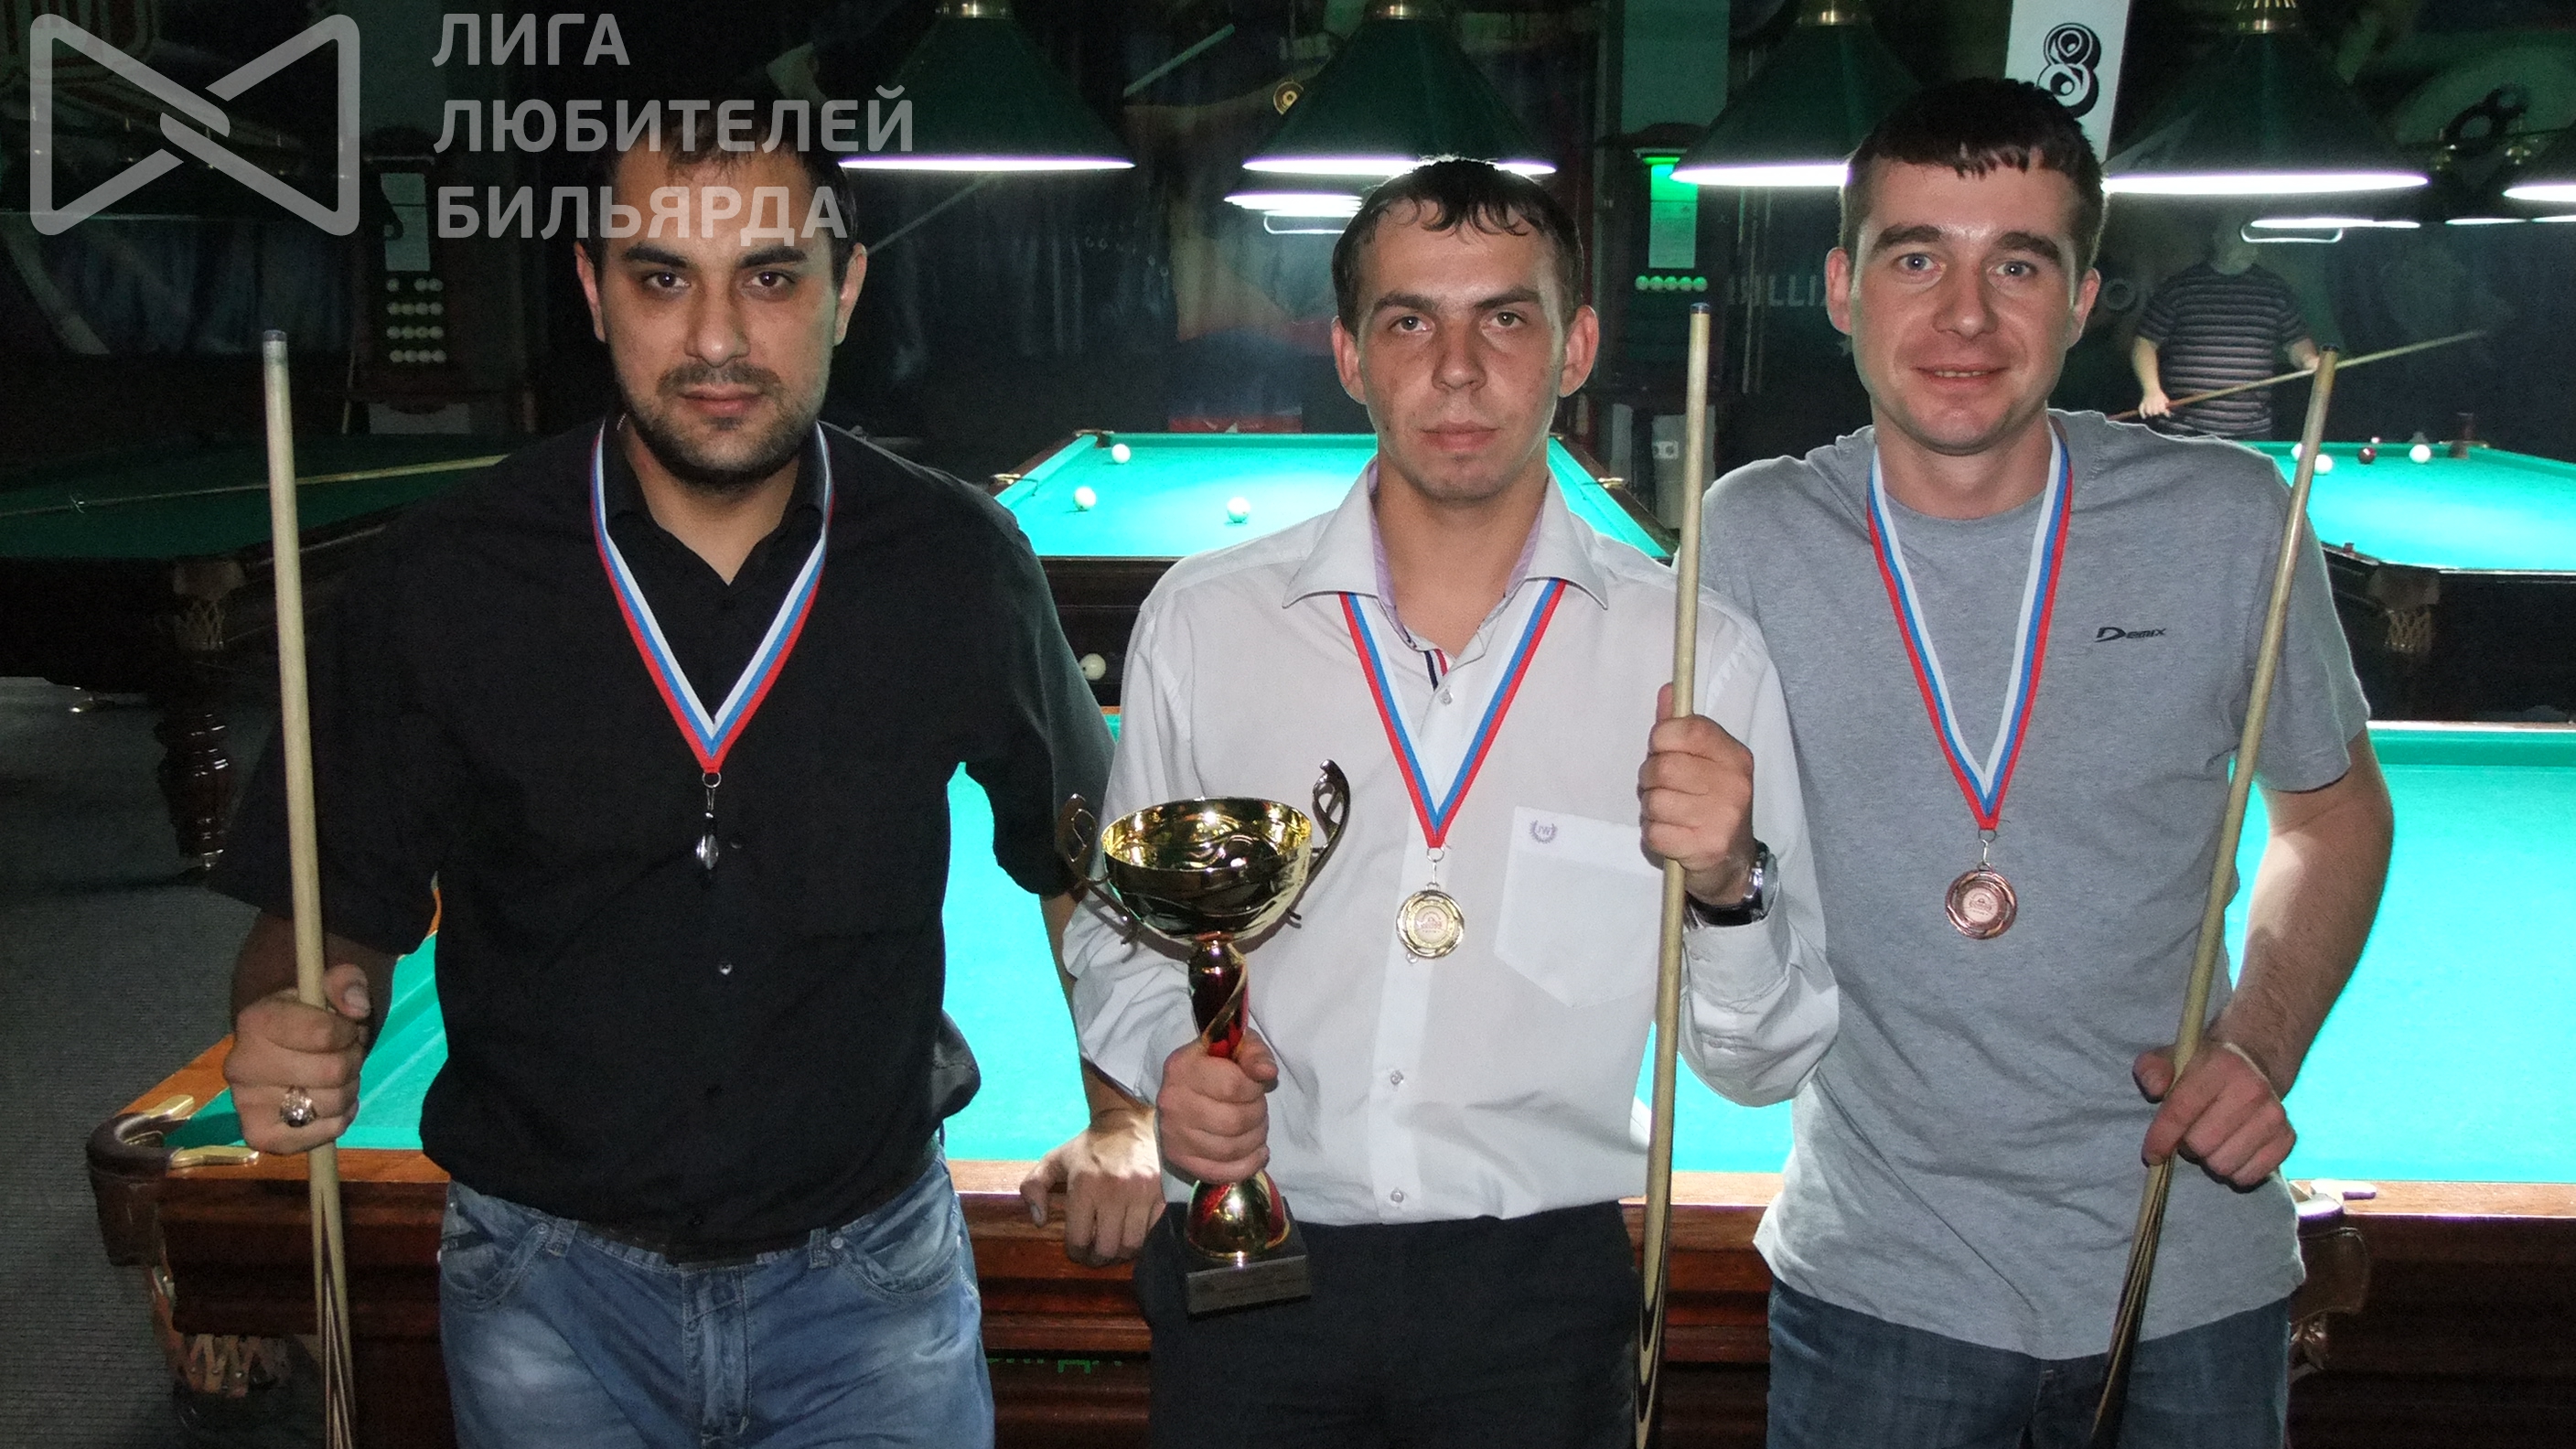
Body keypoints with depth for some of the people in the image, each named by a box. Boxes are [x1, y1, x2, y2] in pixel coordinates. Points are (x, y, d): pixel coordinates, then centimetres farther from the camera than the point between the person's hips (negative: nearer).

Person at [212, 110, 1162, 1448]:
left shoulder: (961, 566, -8)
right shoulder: (439, 586, -11)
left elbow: (1081, 851, 7)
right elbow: (338, 908, -3)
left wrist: (1122, 1119, 3)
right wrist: (299, 1032, -24)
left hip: (876, 1273, 0)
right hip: (547, 1281, 0)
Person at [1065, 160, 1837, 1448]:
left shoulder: (1694, 654, -7)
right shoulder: (1202, 620, -4)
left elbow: (1767, 1063, -2)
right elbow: (1120, 930, 9)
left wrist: (1729, 890, -21)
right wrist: (1166, 1051, -11)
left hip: (1540, 1296, 0)